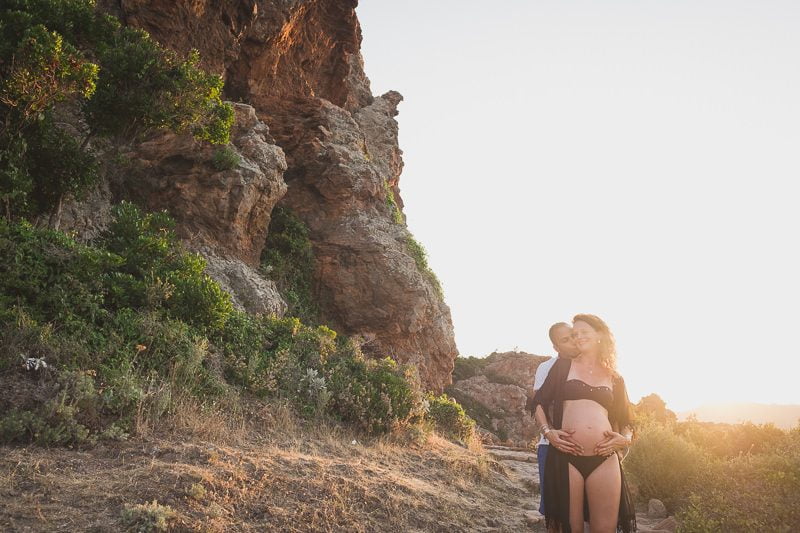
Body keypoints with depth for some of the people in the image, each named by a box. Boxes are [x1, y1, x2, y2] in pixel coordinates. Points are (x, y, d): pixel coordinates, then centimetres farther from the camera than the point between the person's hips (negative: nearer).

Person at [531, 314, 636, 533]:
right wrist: (548, 431, -4)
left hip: (604, 460, 2)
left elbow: (626, 421, 23)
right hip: (566, 457, -1)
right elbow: (539, 402, 12)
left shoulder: (614, 379, 17)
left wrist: (625, 439, 2)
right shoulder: (564, 366, 11)